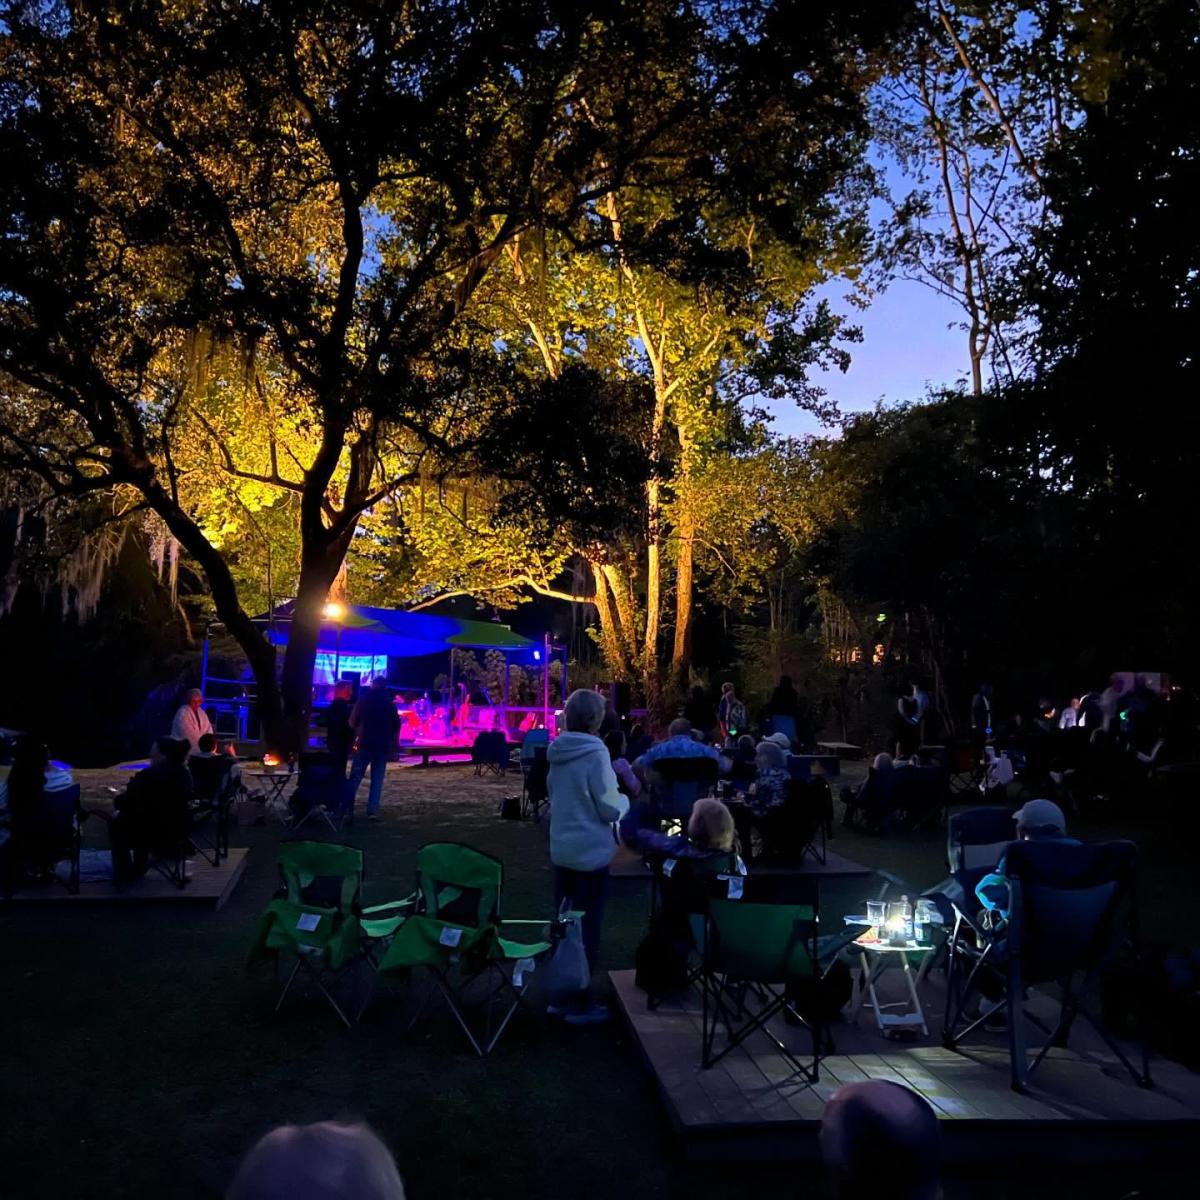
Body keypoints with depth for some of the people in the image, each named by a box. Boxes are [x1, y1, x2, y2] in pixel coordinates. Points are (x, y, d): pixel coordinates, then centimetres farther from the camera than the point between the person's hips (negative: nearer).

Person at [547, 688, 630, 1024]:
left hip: (562, 849, 7)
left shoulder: (558, 750, 2)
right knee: (586, 928, 4)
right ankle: (579, 1003, 13)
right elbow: (610, 809, -16)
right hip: (590, 852, -7)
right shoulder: (595, 752, -19)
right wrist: (625, 799, 3)